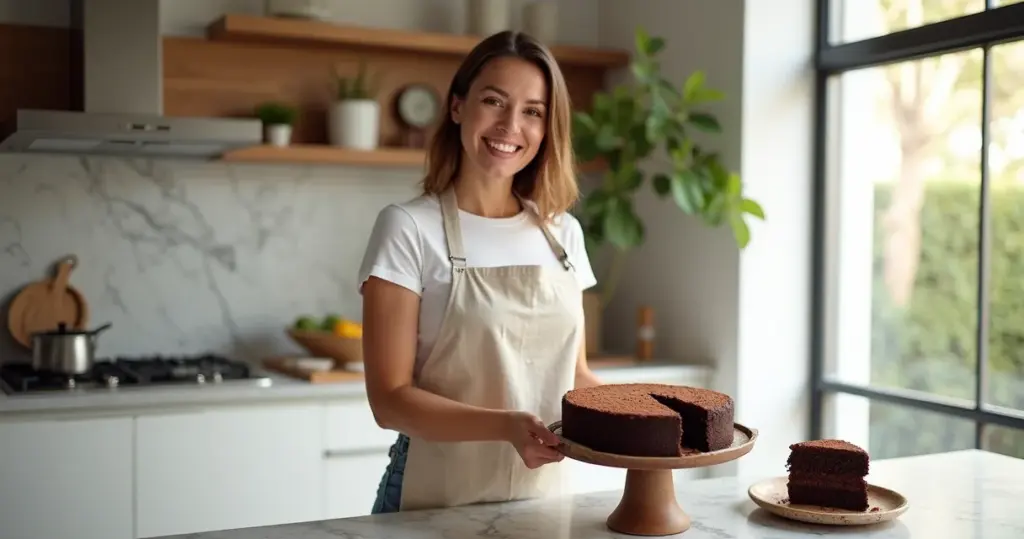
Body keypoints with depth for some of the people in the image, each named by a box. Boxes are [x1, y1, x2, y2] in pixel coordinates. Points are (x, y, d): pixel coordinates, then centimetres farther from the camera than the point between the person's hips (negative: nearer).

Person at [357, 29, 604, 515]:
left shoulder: (563, 233, 3)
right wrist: (506, 426, -27)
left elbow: (573, 372, 10)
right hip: (435, 503, -4)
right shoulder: (408, 228, -11)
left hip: (542, 497, 5)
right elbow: (390, 399, -14)